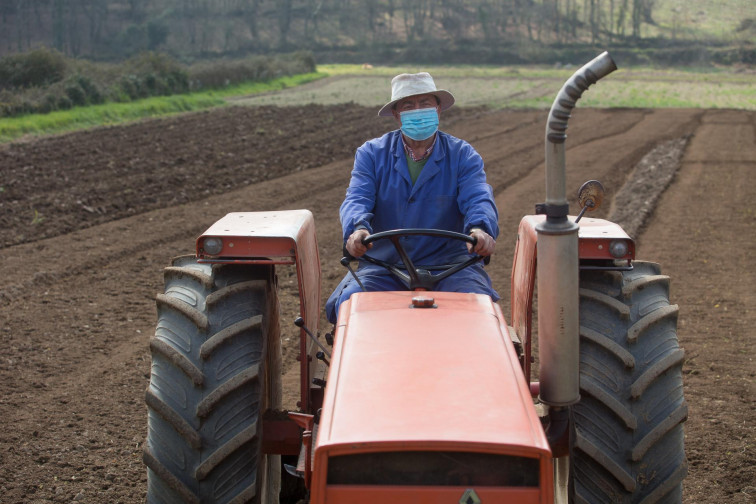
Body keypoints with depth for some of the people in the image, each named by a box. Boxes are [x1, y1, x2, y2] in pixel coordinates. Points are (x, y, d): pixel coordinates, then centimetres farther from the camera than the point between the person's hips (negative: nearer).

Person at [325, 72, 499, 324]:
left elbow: (478, 199, -8)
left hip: (448, 264, 0)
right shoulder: (371, 153, 8)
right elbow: (357, 198, -6)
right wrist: (357, 229, -32)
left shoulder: (463, 155, 7)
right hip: (382, 265, 1)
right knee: (350, 302, -27)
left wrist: (481, 229, -34)